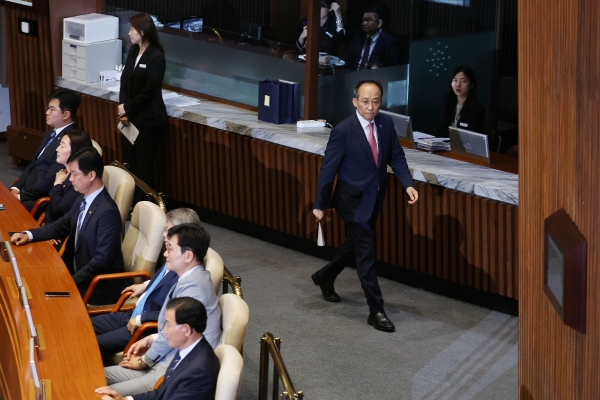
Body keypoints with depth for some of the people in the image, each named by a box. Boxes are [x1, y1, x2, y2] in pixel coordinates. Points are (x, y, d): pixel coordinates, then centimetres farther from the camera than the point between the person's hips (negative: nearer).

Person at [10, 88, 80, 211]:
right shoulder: (53, 133, 13)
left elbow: (50, 180, -22)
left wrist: (21, 196, -15)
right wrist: (16, 188, 4)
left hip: (44, 199, -9)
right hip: (31, 192, 9)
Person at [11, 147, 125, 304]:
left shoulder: (107, 212, -25)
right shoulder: (84, 200, 3)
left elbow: (102, 260, -25)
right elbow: (61, 226, 17)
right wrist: (29, 235, 2)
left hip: (97, 288, -8)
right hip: (75, 273, 8)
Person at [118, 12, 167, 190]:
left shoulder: (156, 57, -14)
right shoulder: (133, 52, 9)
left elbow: (149, 91, -16)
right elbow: (124, 82, 8)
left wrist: (127, 108, -9)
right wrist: (122, 107, -7)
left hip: (148, 119, -6)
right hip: (130, 117, 7)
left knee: (143, 162, 0)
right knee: (128, 160, 7)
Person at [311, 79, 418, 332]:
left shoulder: (386, 124, -4)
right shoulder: (343, 131, -20)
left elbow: (396, 157, 5)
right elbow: (328, 169, -14)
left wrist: (407, 184, -11)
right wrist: (320, 204, -9)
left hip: (374, 198, 6)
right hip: (354, 199, -6)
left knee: (355, 243, 23)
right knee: (366, 252, -5)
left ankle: (325, 277, 47)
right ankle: (376, 311, 1)